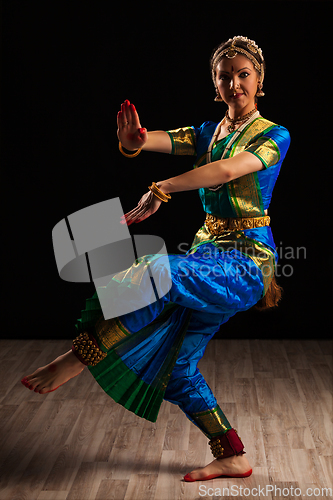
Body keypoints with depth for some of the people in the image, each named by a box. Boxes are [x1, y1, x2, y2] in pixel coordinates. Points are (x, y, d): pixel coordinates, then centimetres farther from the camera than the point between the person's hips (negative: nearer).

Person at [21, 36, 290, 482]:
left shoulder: (274, 136, -5)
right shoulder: (208, 132, 14)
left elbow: (228, 170, -25)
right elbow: (155, 141, -4)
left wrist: (163, 188, -37)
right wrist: (133, 140, -29)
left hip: (246, 263, -7)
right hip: (209, 257, 7)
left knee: (157, 272, -34)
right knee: (177, 367, 6)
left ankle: (77, 358, -23)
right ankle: (232, 458, 20)